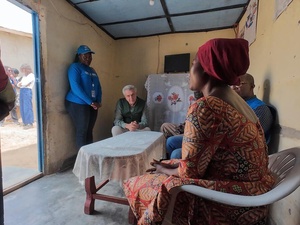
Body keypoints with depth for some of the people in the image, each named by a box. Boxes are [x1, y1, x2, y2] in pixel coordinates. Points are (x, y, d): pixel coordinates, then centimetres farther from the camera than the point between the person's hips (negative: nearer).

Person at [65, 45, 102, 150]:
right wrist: (90, 102, -19)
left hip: (92, 105, 7)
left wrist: (98, 101, -2)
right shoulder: (75, 67, -5)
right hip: (78, 104, -7)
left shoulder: (92, 70, 18)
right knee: (81, 132, -2)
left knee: (89, 131, 10)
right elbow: (75, 87, -17)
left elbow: (98, 87, 15)